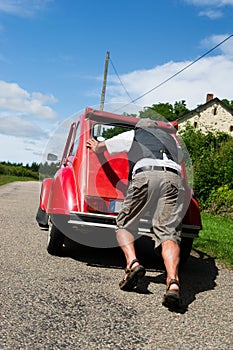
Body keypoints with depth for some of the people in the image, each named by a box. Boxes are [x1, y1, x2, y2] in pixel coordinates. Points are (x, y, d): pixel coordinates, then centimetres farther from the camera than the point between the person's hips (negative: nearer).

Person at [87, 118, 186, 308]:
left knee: (125, 225, 11)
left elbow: (101, 147, 43)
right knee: (169, 232, -8)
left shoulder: (133, 135, 30)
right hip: (173, 178, 2)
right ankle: (173, 282, -29)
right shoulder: (171, 139, 37)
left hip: (145, 175, -2)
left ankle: (132, 263, -14)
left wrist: (95, 146, 66)